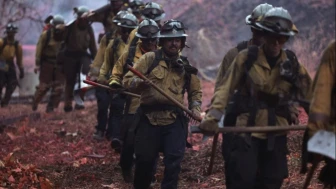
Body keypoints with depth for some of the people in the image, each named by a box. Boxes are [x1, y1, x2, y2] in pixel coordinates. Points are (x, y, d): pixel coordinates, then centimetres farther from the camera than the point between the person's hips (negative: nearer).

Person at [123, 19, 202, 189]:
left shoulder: (186, 66, 10)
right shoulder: (150, 58, 0)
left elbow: (195, 91, 21)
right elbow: (127, 80, -3)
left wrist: (195, 109, 4)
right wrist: (140, 82, -24)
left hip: (175, 121, 2)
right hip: (149, 119, -1)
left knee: (173, 162, -6)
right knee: (144, 160, 7)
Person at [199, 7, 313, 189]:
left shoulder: (291, 62, 5)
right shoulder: (246, 57, -4)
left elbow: (308, 94, 9)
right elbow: (225, 88, -6)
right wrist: (213, 116, -17)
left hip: (276, 134, 3)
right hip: (247, 131, -3)